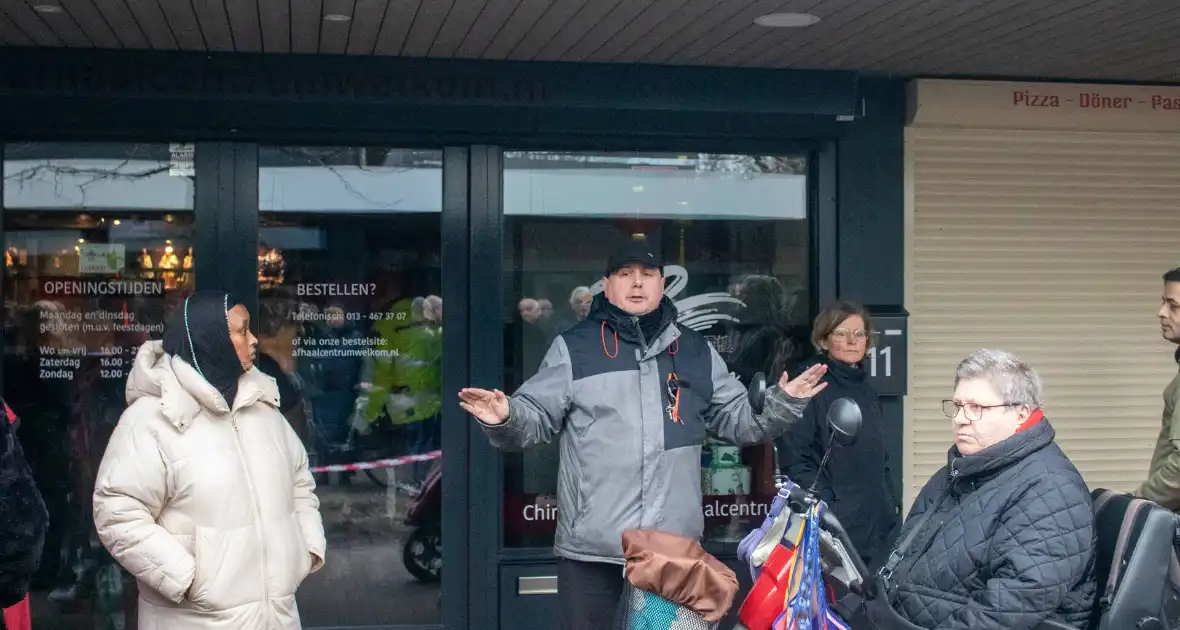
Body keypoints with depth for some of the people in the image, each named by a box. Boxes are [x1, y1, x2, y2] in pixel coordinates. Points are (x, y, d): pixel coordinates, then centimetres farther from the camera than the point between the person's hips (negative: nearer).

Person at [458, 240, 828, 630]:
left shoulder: (696, 350, 13)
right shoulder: (574, 347, 3)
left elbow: (738, 420, 16)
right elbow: (534, 419, 0)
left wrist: (781, 404, -2)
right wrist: (505, 419, -22)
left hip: (675, 544, 3)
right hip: (591, 545, -2)